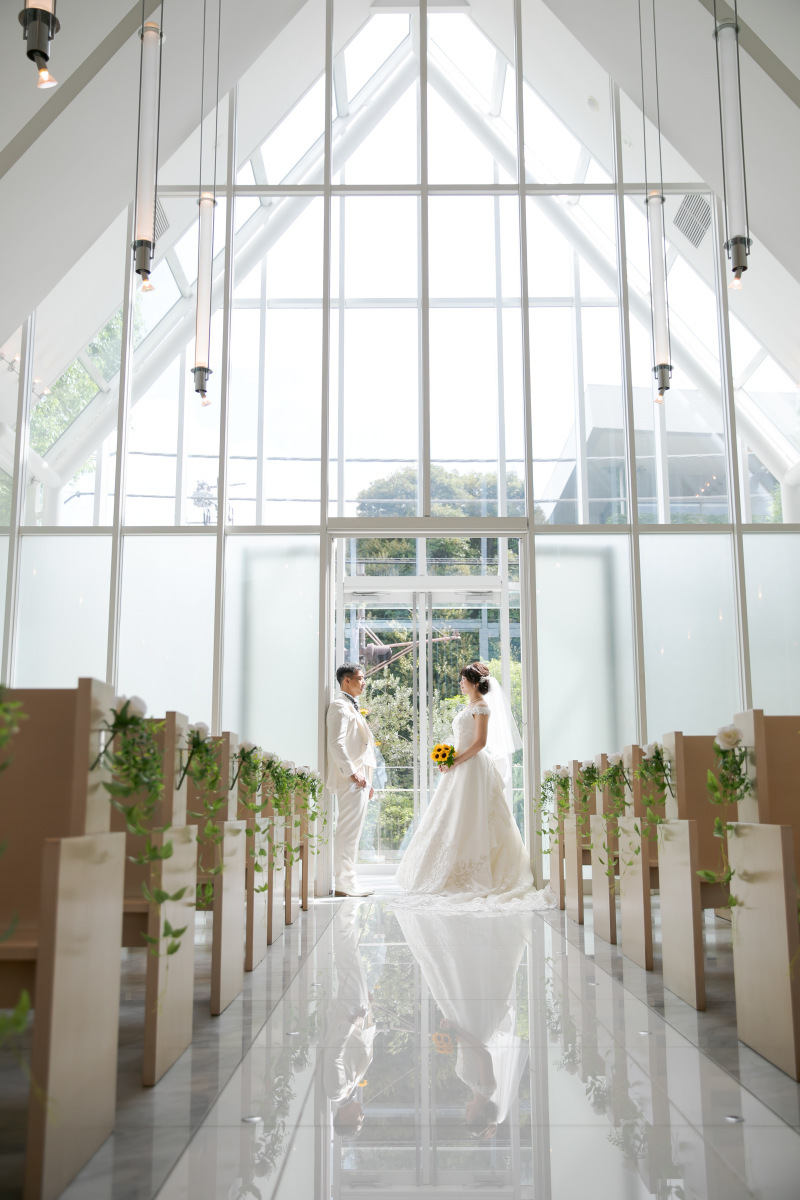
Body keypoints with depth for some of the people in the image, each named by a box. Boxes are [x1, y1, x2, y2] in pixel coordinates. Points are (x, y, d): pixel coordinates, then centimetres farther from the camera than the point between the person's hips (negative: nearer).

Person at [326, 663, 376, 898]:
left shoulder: (352, 707, 22)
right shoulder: (340, 706, -10)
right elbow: (336, 743, -19)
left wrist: (367, 780, 22)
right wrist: (352, 773, -20)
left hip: (359, 779, 10)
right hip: (350, 780, -10)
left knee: (351, 831, 11)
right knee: (348, 831, -8)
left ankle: (347, 880, 16)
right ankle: (345, 883, -6)